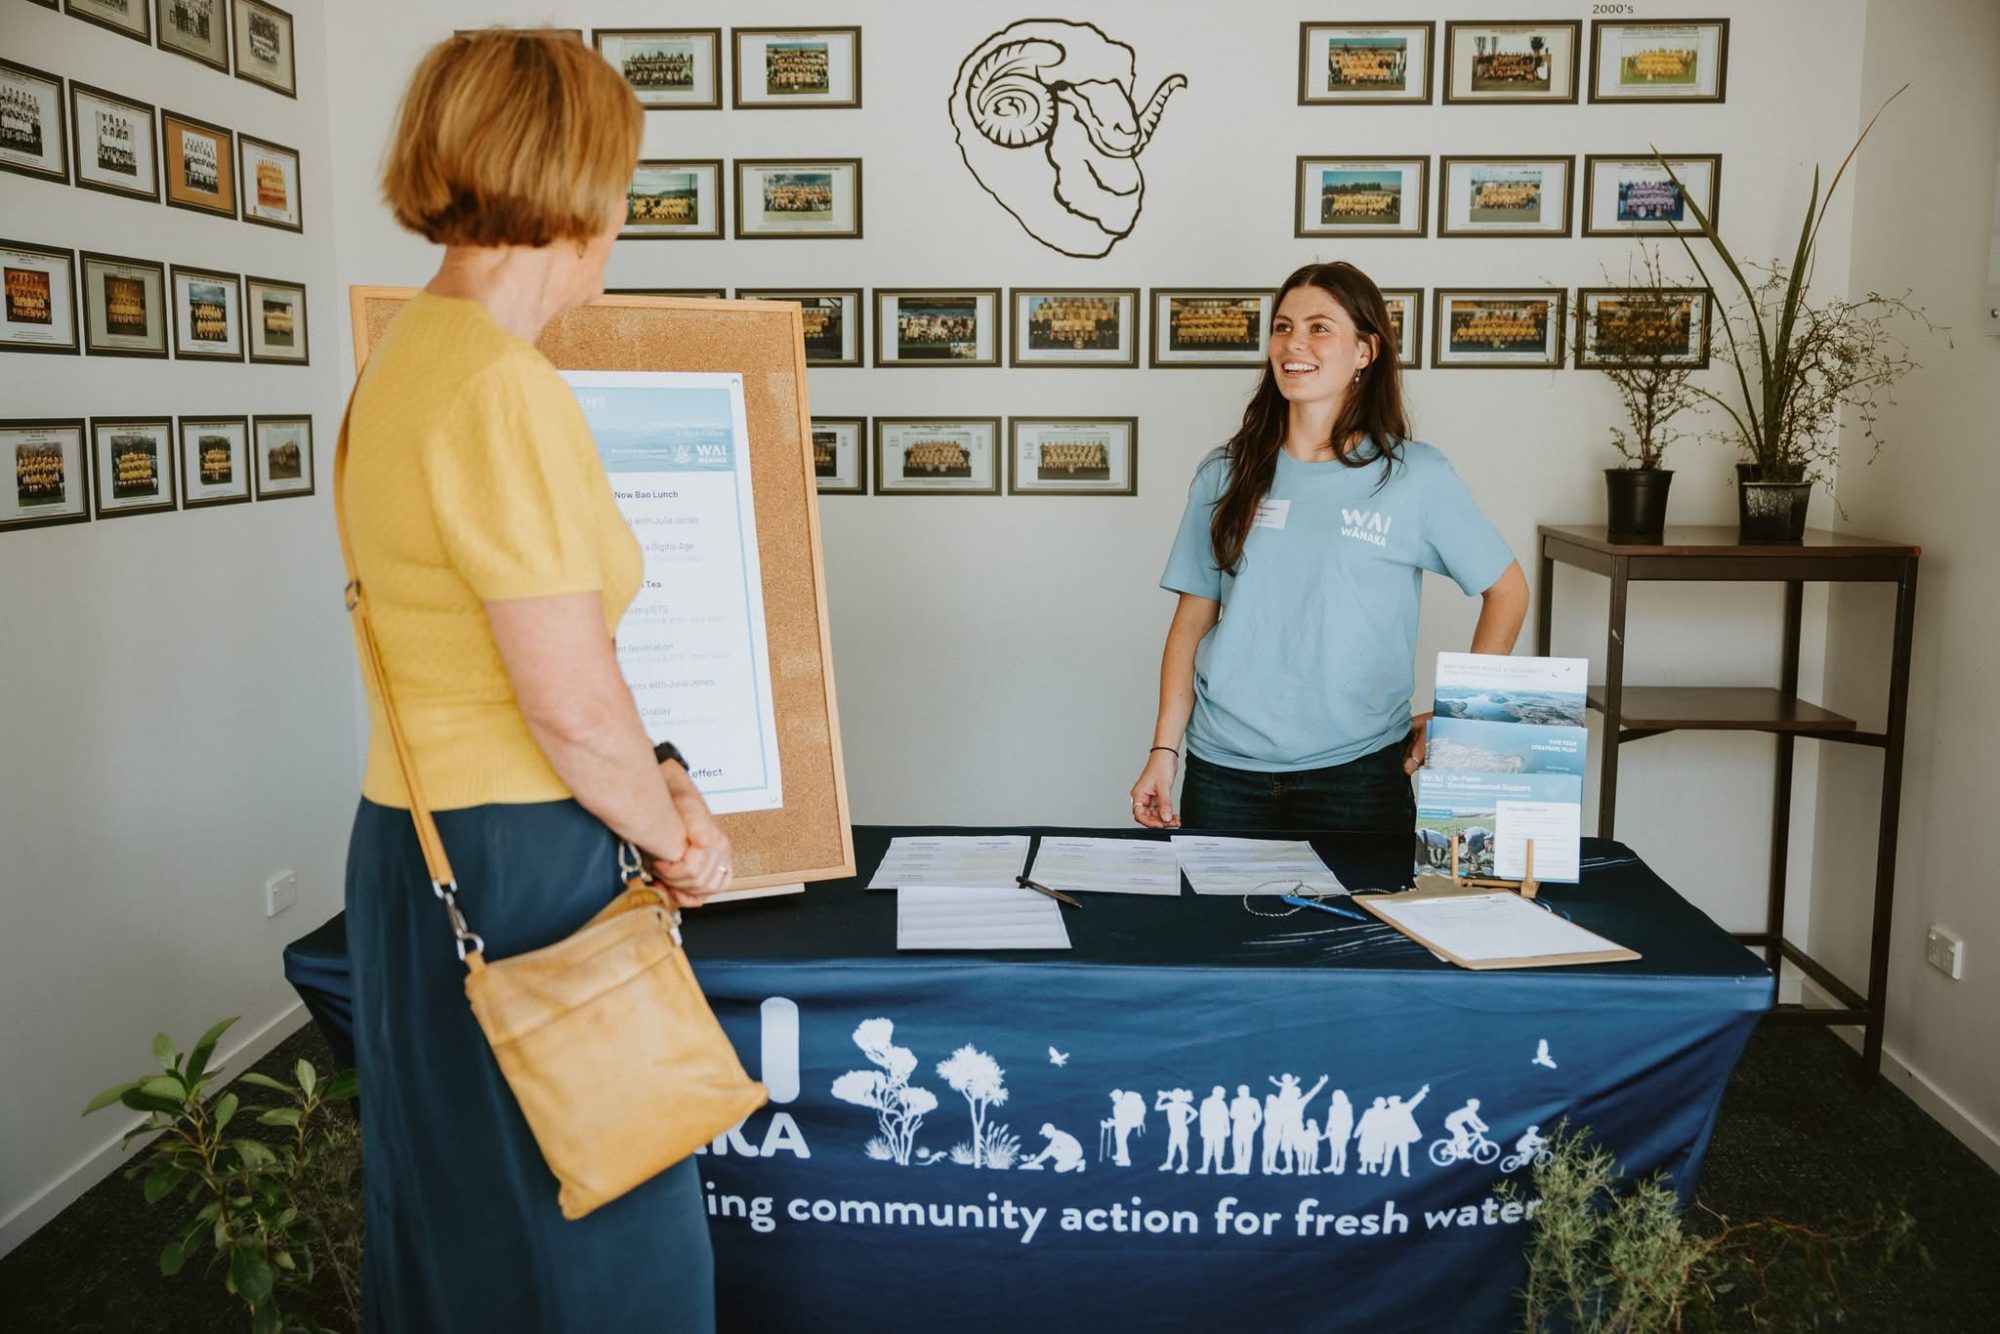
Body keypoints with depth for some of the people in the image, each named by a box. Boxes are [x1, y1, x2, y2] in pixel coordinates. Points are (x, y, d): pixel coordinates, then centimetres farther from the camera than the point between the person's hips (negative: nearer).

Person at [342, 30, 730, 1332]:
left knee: (467, 1229, 24)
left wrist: (657, 783, 12)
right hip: (513, 868, -10)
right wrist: (675, 836, -4)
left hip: (425, 842, 10)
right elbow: (574, 703, -21)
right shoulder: (503, 388, -22)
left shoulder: (414, 352, 9)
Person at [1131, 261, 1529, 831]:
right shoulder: (1226, 474, 4)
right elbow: (1193, 620, 6)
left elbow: (1507, 590, 6)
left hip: (1357, 772, -2)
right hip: (1223, 772, 2)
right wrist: (1164, 750, -1)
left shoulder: (1415, 476, -3)